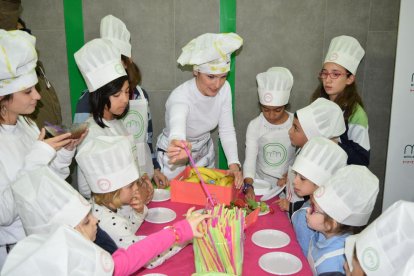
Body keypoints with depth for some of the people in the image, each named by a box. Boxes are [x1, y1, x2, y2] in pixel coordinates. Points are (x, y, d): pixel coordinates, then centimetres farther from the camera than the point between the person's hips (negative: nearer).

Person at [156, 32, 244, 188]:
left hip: (205, 151, 5)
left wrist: (234, 163, -30)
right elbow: (177, 131, -56)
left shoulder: (224, 89, -18)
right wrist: (178, 145, -80)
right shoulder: (180, 97, -35)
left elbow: (227, 130, -15)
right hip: (175, 158, -5)